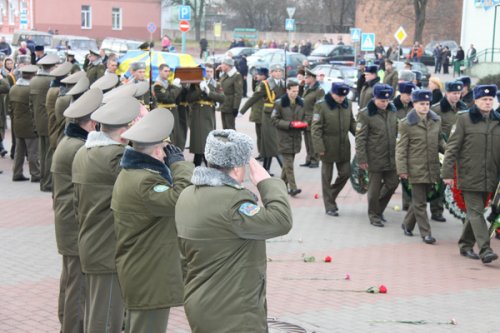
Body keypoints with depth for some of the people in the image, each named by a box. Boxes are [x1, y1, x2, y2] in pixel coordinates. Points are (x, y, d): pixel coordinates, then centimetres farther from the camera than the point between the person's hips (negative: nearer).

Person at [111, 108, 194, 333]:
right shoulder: (143, 182, -24)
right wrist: (179, 163, -22)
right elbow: (183, 197, -33)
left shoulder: (130, 173, 10)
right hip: (150, 278, -11)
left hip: (139, 273, 11)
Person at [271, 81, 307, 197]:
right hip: (284, 137, -5)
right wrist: (289, 124, -19)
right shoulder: (279, 103, -8)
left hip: (296, 137, 5)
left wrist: (304, 124, -4)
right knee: (288, 163, -9)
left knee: (288, 162, 12)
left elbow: (304, 117, 19)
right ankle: (293, 188, -12)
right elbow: (274, 120, -8)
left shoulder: (301, 103, 7)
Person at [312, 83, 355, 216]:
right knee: (327, 177, 5)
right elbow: (316, 128, -13)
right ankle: (330, 206, 16)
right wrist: (319, 148, -16)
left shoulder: (348, 104, 1)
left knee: (345, 173, 8)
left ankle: (331, 196, 31)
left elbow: (352, 123, 12)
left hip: (344, 147, 5)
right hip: (328, 147, -5)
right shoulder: (321, 105, -14)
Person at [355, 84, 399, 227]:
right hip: (375, 158, -5)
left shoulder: (392, 111, 5)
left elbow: (397, 132, 17)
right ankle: (374, 215, 19)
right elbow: (360, 138, -11)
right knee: (375, 187, 3)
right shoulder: (365, 114, -12)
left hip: (391, 157, 5)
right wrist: (362, 159, -14)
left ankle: (379, 208, 31)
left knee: (392, 183, 10)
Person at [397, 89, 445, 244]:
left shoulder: (436, 120, 8)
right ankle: (426, 233, 4)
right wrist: (402, 170, -11)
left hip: (432, 168, 5)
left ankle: (407, 224, 33)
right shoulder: (406, 124, -5)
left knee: (419, 200, 15)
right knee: (420, 202, -1)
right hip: (416, 169, -5)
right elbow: (401, 148, -5)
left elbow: (440, 141, 19)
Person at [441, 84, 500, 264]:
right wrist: (447, 173, -9)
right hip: (469, 176, -5)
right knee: (476, 212, -8)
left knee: (475, 211, 13)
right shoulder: (464, 119, -3)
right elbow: (452, 147, -4)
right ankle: (485, 250, -14)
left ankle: (466, 245, 26)